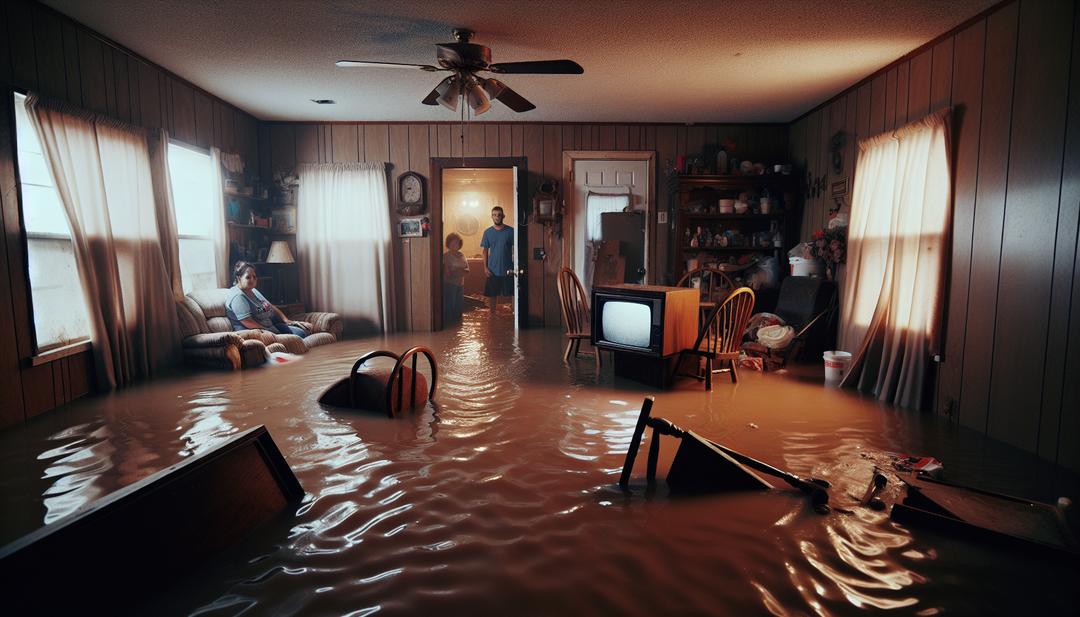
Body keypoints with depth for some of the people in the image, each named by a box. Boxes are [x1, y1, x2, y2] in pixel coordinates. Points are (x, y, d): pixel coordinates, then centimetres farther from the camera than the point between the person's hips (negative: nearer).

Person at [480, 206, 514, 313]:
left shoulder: (510, 231, -3)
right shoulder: (487, 232, 4)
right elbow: (485, 250, 7)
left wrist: (515, 266, -6)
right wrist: (485, 267, -1)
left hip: (508, 269, -2)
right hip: (493, 270, 2)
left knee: (511, 294, 2)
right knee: (493, 294, 9)